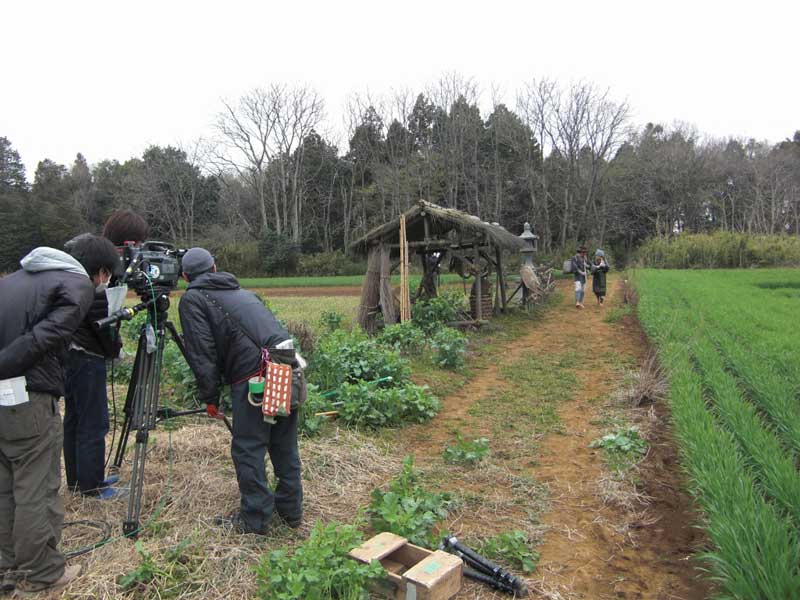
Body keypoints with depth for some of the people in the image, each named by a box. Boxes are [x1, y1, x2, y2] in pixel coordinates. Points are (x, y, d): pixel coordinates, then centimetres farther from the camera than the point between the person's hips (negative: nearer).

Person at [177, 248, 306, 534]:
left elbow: (201, 352, -1)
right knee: (285, 446, 17)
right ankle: (291, 510, 29)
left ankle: (255, 519, 18)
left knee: (248, 449, 7)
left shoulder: (192, 299, 7)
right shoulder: (240, 291, 27)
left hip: (255, 377, -7)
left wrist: (210, 397, 6)